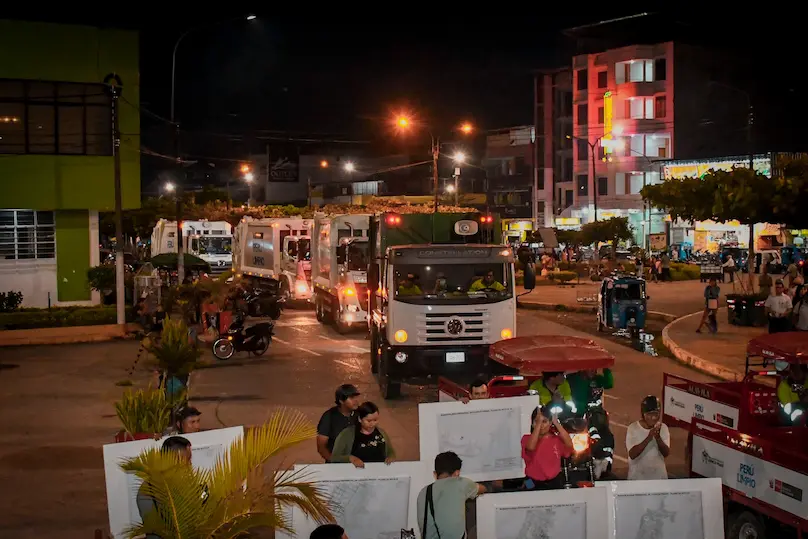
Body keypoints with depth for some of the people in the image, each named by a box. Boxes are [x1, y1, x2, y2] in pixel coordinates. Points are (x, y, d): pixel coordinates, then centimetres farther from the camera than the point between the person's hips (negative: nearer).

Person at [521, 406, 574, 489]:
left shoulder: (557, 439, 2)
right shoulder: (527, 439, -3)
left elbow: (569, 444, -19)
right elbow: (531, 447, -27)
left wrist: (556, 423, -17)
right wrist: (538, 422, -25)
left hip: (555, 482, 2)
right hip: (534, 484, -2)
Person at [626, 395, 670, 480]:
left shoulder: (663, 428, -5)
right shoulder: (633, 428, -12)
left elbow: (666, 453, -12)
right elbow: (632, 454, -21)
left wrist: (658, 437, -29)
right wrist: (648, 438, -31)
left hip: (658, 476, 2)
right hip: (637, 476, -2)